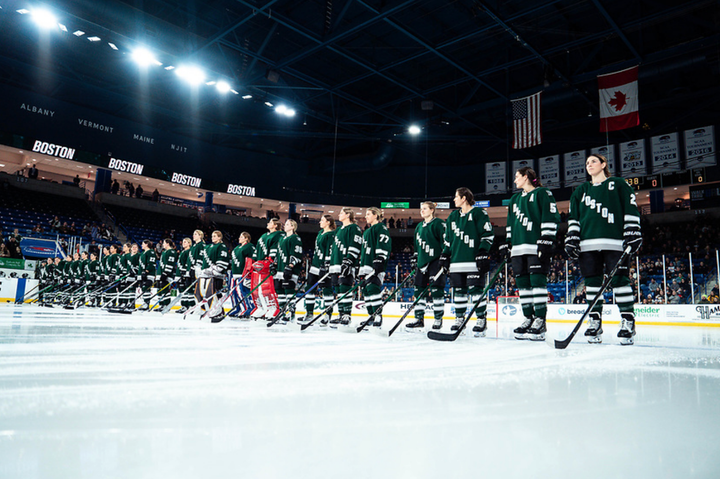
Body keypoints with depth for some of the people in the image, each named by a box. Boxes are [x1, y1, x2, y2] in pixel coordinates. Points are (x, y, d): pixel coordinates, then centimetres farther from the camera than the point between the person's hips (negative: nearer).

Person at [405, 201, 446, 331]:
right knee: (419, 289, 4)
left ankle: (438, 320, 3)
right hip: (422, 262, 7)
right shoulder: (419, 226, 19)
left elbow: (445, 241, -10)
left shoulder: (438, 223, -4)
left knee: (436, 290, -7)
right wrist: (414, 258, 20)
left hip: (436, 262, -7)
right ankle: (419, 319, 10)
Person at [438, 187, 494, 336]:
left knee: (476, 289, -7)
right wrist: (444, 256, 14)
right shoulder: (453, 216, 18)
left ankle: (481, 320, 1)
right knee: (458, 290, 7)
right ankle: (459, 318, 16)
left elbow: (488, 235, -5)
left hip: (474, 261, -6)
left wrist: (483, 253, -13)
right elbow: (448, 239, 21)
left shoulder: (478, 213, -1)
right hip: (456, 261, 6)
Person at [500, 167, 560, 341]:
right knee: (522, 282, 4)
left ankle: (540, 321, -9)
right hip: (519, 247, 7)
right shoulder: (515, 199, 24)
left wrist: (546, 240, -14)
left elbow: (550, 217, -6)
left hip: (537, 246, -7)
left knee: (537, 281, -12)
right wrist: (507, 244, 17)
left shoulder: (542, 193, 3)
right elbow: (510, 224, 25)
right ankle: (529, 319, 10)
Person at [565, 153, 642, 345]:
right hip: (588, 243, 3)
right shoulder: (580, 191, 22)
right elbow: (573, 217, 17)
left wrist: (633, 233, -4)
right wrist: (571, 239, 5)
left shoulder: (618, 185, 13)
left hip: (614, 242, -3)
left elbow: (631, 209, 6)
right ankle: (595, 321, 8)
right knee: (592, 282, 1)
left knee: (619, 280, -8)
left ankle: (628, 321, -2)